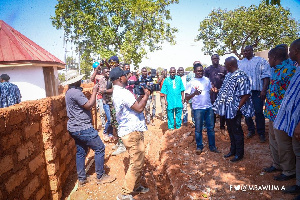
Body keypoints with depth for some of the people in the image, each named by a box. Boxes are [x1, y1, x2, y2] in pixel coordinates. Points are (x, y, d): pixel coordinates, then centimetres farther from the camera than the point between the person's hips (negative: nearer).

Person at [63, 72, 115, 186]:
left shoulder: (70, 91, 13)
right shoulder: (75, 92, -20)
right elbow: (89, 105, -20)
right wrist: (94, 91, -10)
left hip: (74, 128, 11)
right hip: (82, 128, -11)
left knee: (81, 152, 16)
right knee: (100, 148, -1)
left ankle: (81, 179, 25)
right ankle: (100, 177, 9)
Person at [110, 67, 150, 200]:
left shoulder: (117, 92, 13)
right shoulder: (123, 93, -21)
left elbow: (133, 104, 17)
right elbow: (139, 108, -22)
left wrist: (140, 97, 5)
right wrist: (146, 96, -9)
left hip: (129, 130, 11)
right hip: (132, 132, -11)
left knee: (138, 161, 21)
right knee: (136, 164, -2)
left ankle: (135, 186, 34)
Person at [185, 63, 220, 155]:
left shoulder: (207, 80, 8)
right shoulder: (191, 83, -5)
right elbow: (187, 97, -8)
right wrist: (194, 93, -27)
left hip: (209, 107, 4)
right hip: (198, 108, -4)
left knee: (211, 128, 10)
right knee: (198, 129, 5)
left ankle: (212, 146, 23)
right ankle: (199, 146, 21)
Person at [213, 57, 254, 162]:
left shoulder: (241, 76, -18)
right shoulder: (228, 75, 10)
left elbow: (246, 94, -20)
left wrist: (238, 108, -19)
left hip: (234, 110, -9)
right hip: (227, 109, 9)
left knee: (237, 131, 6)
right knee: (230, 130, 19)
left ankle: (239, 153, 22)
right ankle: (233, 150, 35)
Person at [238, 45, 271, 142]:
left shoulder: (260, 61, 4)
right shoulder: (240, 63, 15)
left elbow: (266, 76, -3)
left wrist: (264, 90, -12)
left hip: (257, 91, -3)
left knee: (259, 112, -3)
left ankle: (261, 133, 11)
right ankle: (251, 130, 24)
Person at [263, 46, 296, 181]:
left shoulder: (289, 69, -18)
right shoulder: (276, 69, 12)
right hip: (273, 113, 10)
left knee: (283, 143, 3)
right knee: (273, 140, 21)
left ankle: (289, 171, 21)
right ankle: (277, 164, 38)